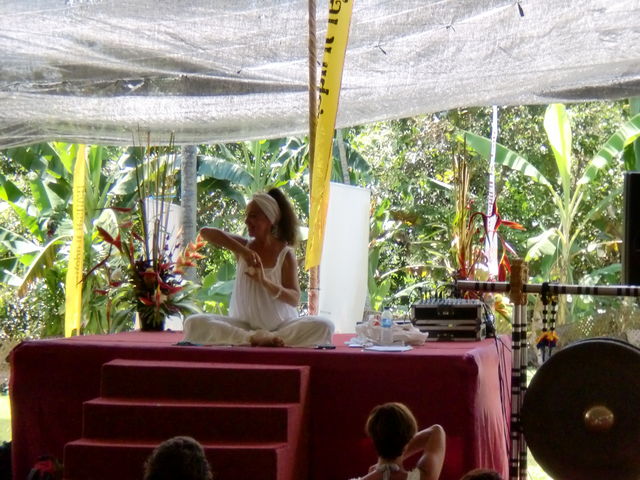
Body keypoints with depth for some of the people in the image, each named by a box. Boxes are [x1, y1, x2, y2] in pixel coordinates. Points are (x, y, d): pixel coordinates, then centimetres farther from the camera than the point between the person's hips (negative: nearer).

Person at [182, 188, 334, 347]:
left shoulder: (285, 254, 0)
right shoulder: (244, 246, 4)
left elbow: (294, 299, -7)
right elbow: (206, 232, -11)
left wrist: (265, 282, -23)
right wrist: (242, 251, -21)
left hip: (281, 325, -1)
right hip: (244, 324, 1)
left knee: (324, 326, -30)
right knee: (194, 323, -25)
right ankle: (254, 338, -27)